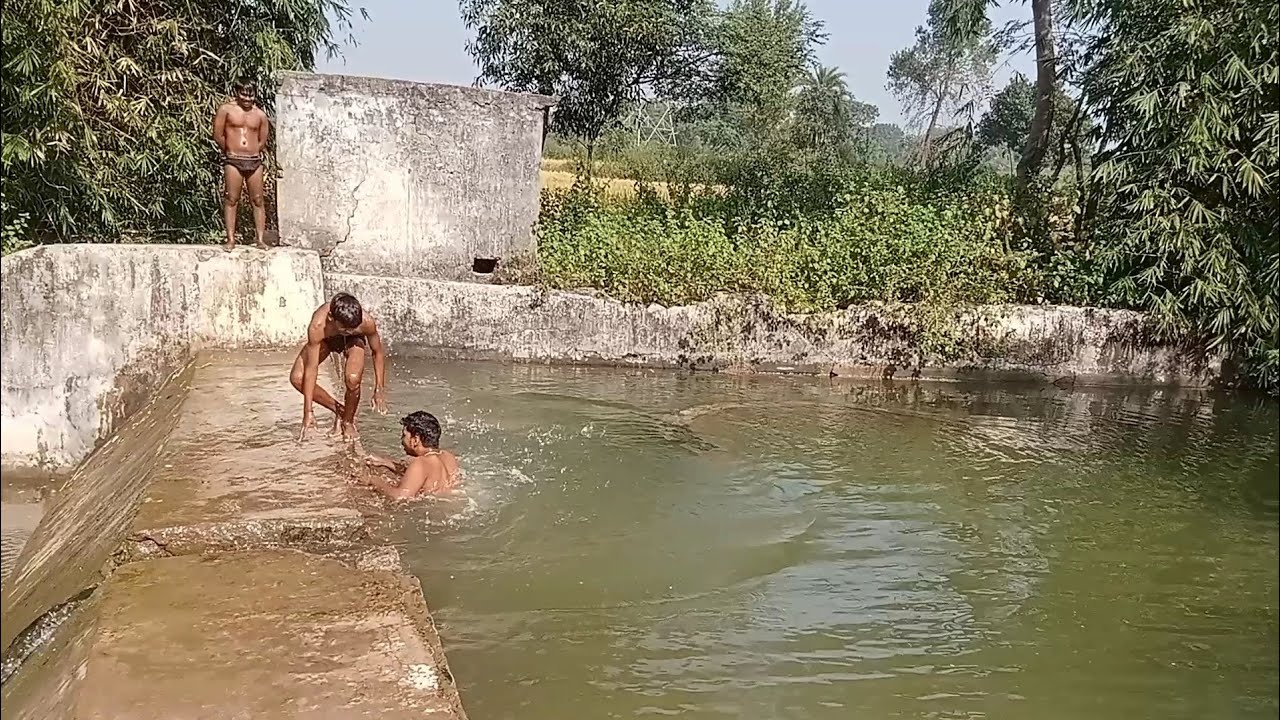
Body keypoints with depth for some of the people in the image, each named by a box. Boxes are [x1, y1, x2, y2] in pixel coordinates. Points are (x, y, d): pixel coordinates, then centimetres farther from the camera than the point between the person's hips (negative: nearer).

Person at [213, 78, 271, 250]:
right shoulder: (226, 109, 2)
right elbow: (218, 135, 1)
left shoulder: (260, 115, 10)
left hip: (254, 161, 3)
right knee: (231, 200, -2)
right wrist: (230, 151, 9)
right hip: (233, 161, -2)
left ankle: (260, 239, 2)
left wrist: (252, 152, 10)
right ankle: (231, 239, -1)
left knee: (258, 200, 0)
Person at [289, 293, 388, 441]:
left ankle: (348, 421, 4)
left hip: (354, 340, -1)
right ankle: (338, 410, 6)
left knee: (353, 379, -28)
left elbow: (378, 352, -19)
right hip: (326, 339, 1)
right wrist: (308, 412, -33)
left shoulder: (366, 322, -39)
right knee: (297, 378, -17)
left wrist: (379, 390, -19)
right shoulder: (317, 327, -41)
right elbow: (311, 368, -35)